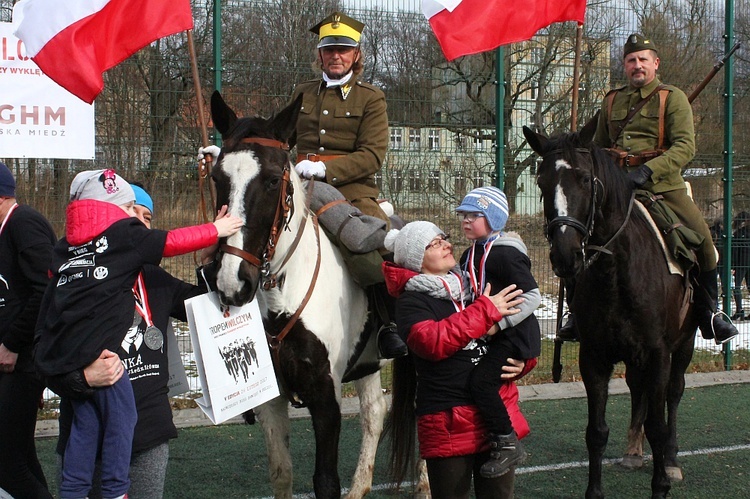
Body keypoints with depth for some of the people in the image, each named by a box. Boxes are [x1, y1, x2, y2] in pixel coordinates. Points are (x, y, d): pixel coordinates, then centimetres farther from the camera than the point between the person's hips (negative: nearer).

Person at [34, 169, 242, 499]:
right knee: (121, 418, 4)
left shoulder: (65, 247, 19)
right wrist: (216, 230, 19)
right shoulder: (124, 234, 2)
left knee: (85, 422, 16)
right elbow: (171, 242, 8)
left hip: (60, 349, 7)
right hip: (98, 348, -7)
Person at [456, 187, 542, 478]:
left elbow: (532, 297, -21)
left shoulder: (505, 254, -16)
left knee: (481, 382, -19)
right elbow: (469, 295, 25)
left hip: (514, 335, -10)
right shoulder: (471, 254, 12)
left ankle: (508, 445, -12)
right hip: (491, 336, 10)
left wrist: (498, 322, -24)